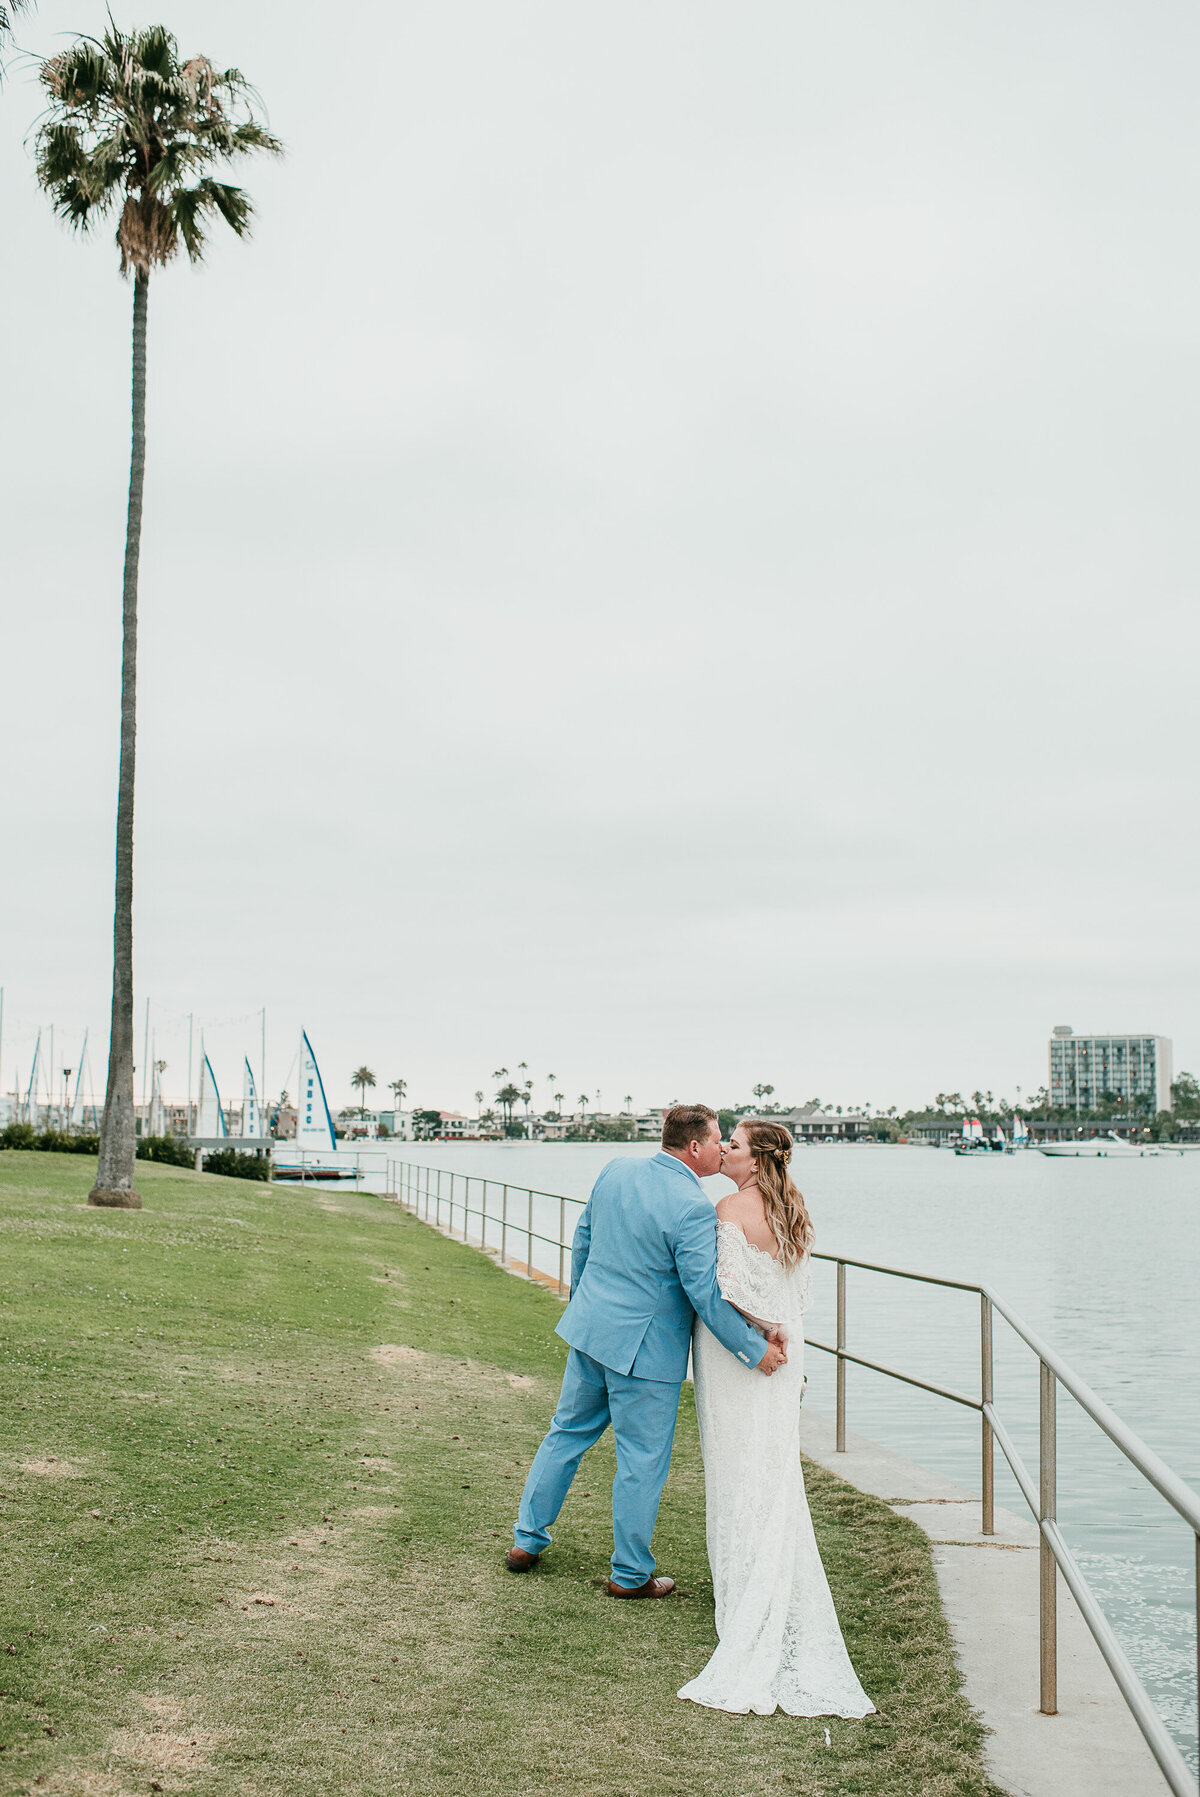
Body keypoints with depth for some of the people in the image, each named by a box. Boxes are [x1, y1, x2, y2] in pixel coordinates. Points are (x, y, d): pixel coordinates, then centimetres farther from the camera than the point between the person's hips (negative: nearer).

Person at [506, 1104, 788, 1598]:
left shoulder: (615, 1171, 1)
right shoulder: (691, 1207, -21)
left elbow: (582, 1238, 13)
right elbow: (705, 1295, -20)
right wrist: (756, 1350, -11)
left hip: (589, 1329, 7)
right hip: (644, 1348, -7)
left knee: (568, 1432, 21)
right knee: (642, 1461, 8)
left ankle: (526, 1541, 32)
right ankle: (630, 1575, 20)